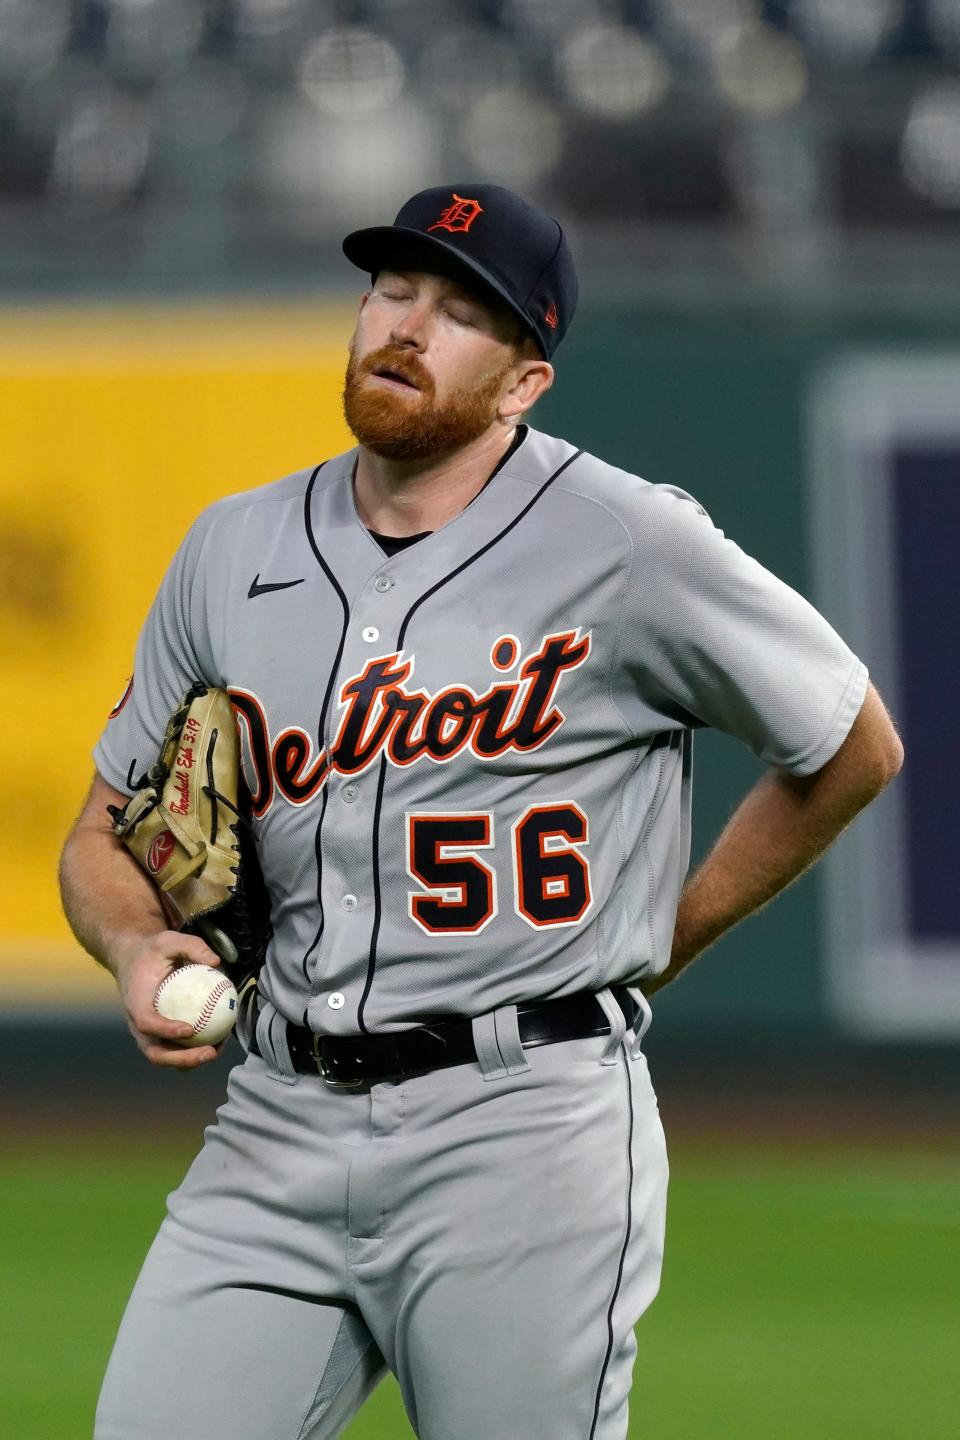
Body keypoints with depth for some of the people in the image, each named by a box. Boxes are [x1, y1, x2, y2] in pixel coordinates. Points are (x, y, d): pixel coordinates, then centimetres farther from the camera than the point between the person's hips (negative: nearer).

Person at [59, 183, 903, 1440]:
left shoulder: (629, 545, -4)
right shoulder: (232, 553, 11)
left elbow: (854, 748, 7)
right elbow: (107, 833, 17)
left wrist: (664, 940, 7)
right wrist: (138, 949, -5)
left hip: (524, 1133, -4)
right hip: (277, 1125, 5)